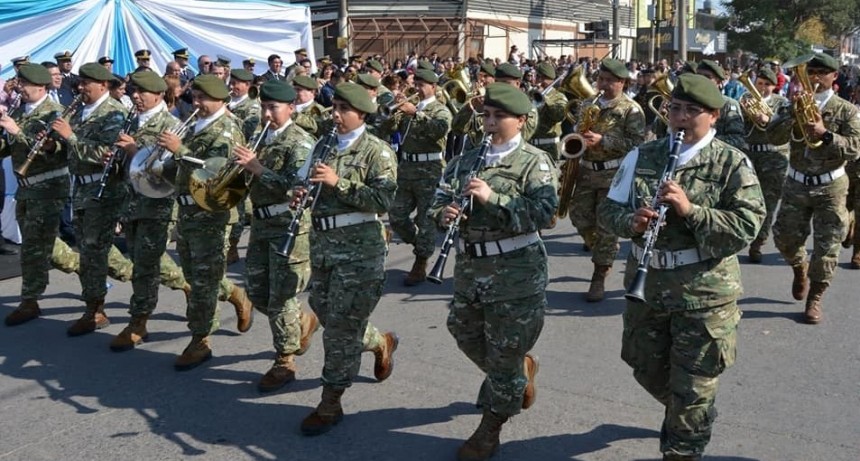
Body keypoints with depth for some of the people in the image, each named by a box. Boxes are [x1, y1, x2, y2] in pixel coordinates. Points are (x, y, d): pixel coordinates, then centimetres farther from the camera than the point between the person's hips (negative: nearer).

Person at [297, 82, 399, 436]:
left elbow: (384, 200, -20)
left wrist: (339, 183, -23)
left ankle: (331, 403, 10)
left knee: (341, 325, -3)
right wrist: (302, 192, -1)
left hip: (359, 247, -7)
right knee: (325, 312, 17)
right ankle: (382, 343, 42)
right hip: (322, 242, 8)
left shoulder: (376, 151, -9)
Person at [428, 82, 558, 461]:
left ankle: (490, 429, 23)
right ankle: (521, 370, 48)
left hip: (516, 276, -6)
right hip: (469, 270, 6)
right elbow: (439, 201, 10)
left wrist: (492, 198, -27)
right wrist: (444, 214, -14)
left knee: (504, 356, 4)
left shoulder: (534, 162, -7)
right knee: (467, 338, 21)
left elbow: (544, 214, -19)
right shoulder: (465, 161, 9)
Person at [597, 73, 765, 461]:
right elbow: (608, 210, 4)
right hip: (646, 284, 5)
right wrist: (631, 222, -19)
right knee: (648, 372, 22)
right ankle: (689, 417, 53)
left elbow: (746, 227, -15)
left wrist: (691, 209, -27)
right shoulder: (641, 156, 3)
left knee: (692, 389, 3)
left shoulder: (733, 164, -8)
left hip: (705, 290, -4)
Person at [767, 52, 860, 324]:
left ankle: (815, 298, 12)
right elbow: (774, 137, -12)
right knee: (784, 238, 6)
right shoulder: (795, 106, 2)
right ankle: (800, 268, 39)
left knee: (827, 245, -1)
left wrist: (825, 134, -28)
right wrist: (793, 112, -24)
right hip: (796, 184, 2)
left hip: (831, 187, -2)